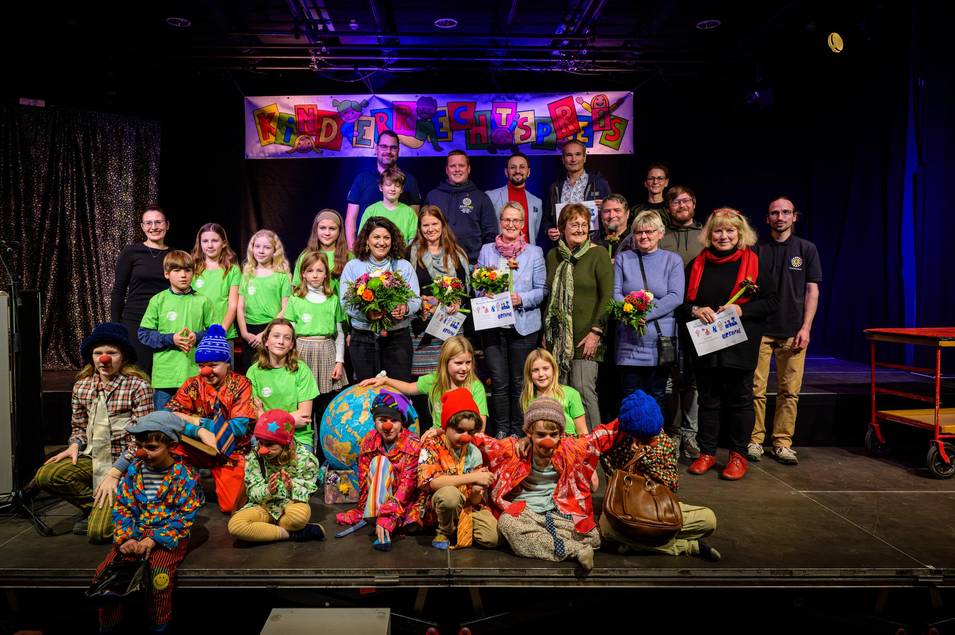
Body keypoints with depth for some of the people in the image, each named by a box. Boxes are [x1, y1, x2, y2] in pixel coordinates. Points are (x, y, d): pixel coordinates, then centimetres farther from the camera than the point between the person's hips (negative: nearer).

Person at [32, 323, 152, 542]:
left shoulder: (138, 386, -12)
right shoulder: (82, 386, 5)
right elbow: (79, 427, 17)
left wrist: (114, 473, -18)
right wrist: (75, 445, -6)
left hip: (124, 464, -6)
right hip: (91, 458, 6)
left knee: (98, 532, -17)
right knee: (44, 476, -22)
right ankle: (95, 507, 4)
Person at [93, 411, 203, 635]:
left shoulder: (183, 475, -10)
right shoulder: (134, 469, 5)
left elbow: (184, 517, -11)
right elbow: (122, 506, 5)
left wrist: (154, 539, -20)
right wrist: (125, 538, -10)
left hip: (169, 536, -5)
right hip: (135, 534, 5)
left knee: (158, 575, -29)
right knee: (105, 571, -13)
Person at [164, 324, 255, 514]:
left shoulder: (241, 385, -7)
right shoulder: (193, 385, -2)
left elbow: (239, 427, -16)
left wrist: (196, 421, -19)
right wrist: (200, 432, -31)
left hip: (229, 453, -2)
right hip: (196, 448, 2)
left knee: (229, 506, -15)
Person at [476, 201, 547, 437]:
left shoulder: (535, 252, 7)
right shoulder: (486, 250, 11)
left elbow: (541, 291, 2)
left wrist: (521, 299, -15)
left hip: (524, 325, -1)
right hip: (493, 325, 1)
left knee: (519, 383, 6)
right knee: (499, 383, 2)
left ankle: (518, 432, 18)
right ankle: (501, 431, 15)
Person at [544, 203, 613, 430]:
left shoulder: (598, 254, -1)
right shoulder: (553, 256, 14)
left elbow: (607, 296, -6)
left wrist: (596, 332, -12)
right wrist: (546, 331, 14)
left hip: (585, 337, -5)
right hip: (557, 337, 5)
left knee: (583, 390, -9)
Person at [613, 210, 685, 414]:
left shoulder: (673, 260, 7)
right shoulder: (623, 259, 12)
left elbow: (675, 297, -5)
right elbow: (615, 293, 4)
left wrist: (646, 314, -16)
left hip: (660, 340, -1)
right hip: (629, 341, 1)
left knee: (657, 396, 5)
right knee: (630, 396, 3)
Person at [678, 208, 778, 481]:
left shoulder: (753, 262, 1)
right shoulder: (697, 264, 9)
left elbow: (770, 300, -1)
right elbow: (680, 302, 10)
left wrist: (741, 310, -15)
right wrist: (695, 310, -11)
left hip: (740, 346, -2)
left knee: (740, 400, 5)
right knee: (708, 399, 9)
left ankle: (738, 455, 17)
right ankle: (707, 453, 20)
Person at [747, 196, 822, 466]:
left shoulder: (806, 249, 8)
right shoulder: (756, 249, 7)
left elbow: (812, 290, 6)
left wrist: (805, 328, -3)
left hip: (792, 332, 1)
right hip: (759, 329, 0)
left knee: (789, 391, 1)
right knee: (756, 389, -1)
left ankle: (782, 443, 11)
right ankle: (755, 440, 10)